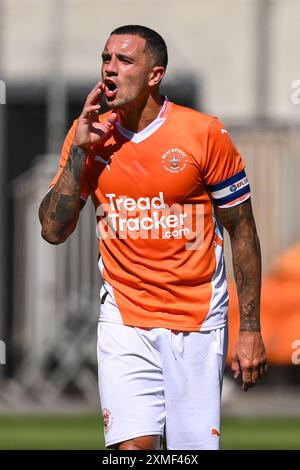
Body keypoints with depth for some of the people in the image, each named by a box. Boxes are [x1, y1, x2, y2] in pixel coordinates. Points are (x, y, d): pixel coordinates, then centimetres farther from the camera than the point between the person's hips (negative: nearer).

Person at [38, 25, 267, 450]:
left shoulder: (204, 134, -7)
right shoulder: (88, 135, 3)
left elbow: (242, 231, -1)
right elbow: (53, 231, 1)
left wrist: (250, 329, -4)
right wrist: (79, 152, -9)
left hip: (197, 323, -2)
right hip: (124, 318, 2)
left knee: (196, 447, -4)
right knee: (132, 446, -12)